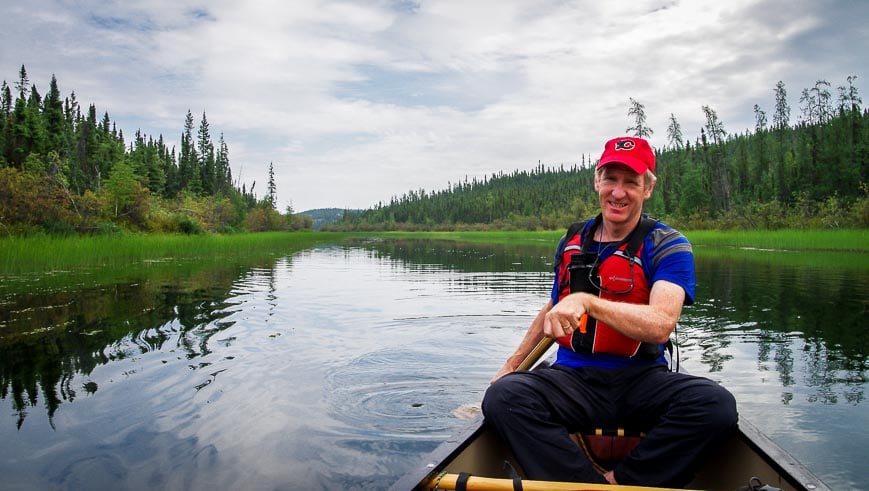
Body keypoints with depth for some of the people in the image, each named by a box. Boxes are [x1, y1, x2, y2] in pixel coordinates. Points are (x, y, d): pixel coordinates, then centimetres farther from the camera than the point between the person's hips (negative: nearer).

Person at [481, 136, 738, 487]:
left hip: (641, 380, -2)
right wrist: (512, 364, 20)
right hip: (572, 376, 2)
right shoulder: (571, 242, 11)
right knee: (502, 395, -27)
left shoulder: (667, 246, -2)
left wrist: (586, 301, -33)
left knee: (715, 404, -32)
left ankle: (620, 481, -16)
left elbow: (660, 325, -20)